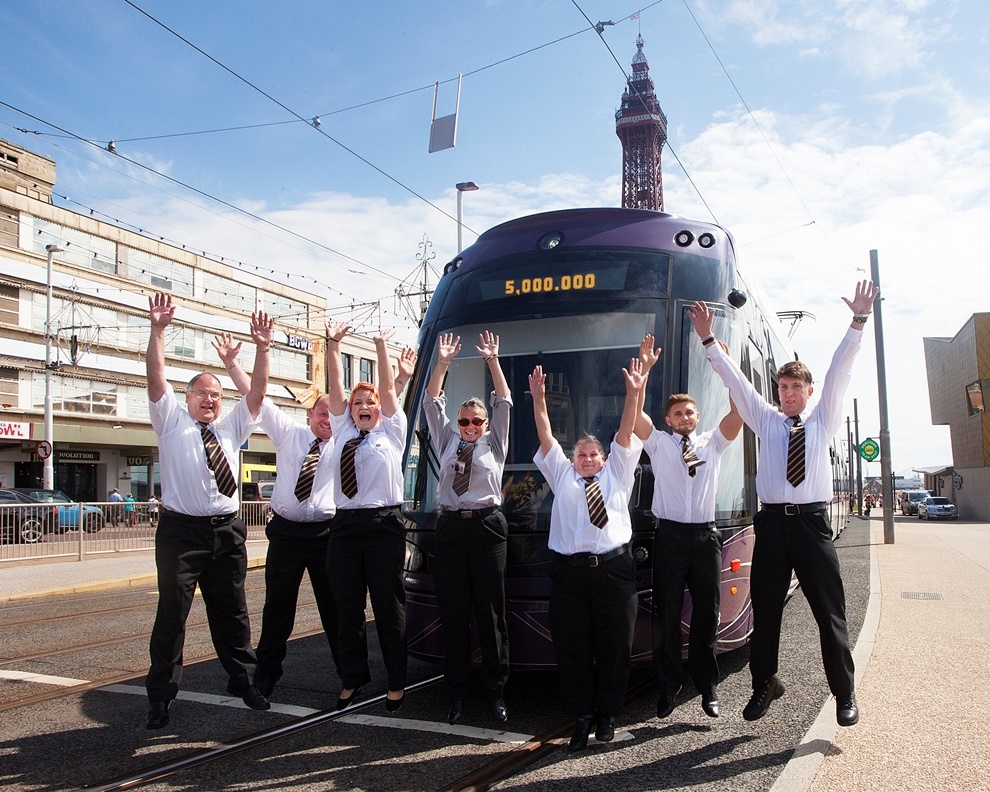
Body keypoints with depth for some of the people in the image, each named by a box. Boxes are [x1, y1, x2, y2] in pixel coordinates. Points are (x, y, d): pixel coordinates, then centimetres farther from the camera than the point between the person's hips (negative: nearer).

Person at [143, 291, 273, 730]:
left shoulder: (231, 427, 15)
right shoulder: (171, 421, 7)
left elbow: (257, 392, 5)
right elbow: (156, 376, -5)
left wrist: (262, 348, -7)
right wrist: (158, 329, -16)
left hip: (227, 532, 3)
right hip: (181, 530, -3)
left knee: (231, 611, 12)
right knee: (172, 613, 0)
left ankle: (243, 681, 24)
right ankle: (161, 696, 11)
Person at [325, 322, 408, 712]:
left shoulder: (391, 432, 8)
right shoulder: (343, 431, 15)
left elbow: (389, 388, 1)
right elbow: (336, 387, 9)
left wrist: (381, 347, -3)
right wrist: (333, 345, 2)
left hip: (383, 525, -3)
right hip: (344, 526, 3)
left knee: (389, 609, 3)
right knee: (347, 609, 9)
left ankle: (396, 684, 14)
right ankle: (352, 680, 22)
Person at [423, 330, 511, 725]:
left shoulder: (494, 444, 8)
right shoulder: (447, 441, 13)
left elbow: (504, 403, 3)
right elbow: (432, 403, 10)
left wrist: (493, 361, -2)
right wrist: (442, 363, 2)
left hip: (486, 527, -2)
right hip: (450, 527, 2)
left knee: (490, 611, 1)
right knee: (453, 612, 4)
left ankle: (495, 689, 12)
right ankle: (457, 690, 13)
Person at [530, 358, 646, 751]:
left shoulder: (616, 474, 17)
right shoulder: (562, 475, 17)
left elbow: (626, 434, 8)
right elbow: (546, 437, 10)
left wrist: (634, 394, -2)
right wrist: (538, 398, 0)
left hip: (613, 569, 0)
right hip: (569, 571, 0)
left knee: (613, 646, 5)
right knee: (572, 647, 1)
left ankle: (607, 715, 20)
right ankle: (582, 716, 13)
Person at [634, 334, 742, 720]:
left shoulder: (712, 443, 12)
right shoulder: (659, 443, 7)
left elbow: (737, 412, -2)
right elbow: (634, 412, -7)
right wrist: (643, 370, -14)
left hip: (705, 535, 2)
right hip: (670, 536, -1)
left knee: (707, 613, 6)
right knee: (667, 615, 2)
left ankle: (708, 688, 17)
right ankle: (668, 688, 12)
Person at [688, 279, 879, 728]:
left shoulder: (823, 419, 11)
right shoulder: (766, 420, 13)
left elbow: (840, 370, 1)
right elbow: (735, 379, 6)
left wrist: (858, 322, -8)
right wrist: (709, 340, -2)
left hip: (812, 522, -1)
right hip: (772, 522, 1)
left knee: (830, 612, 1)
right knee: (765, 611, 7)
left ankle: (844, 693, 15)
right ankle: (764, 685, 22)